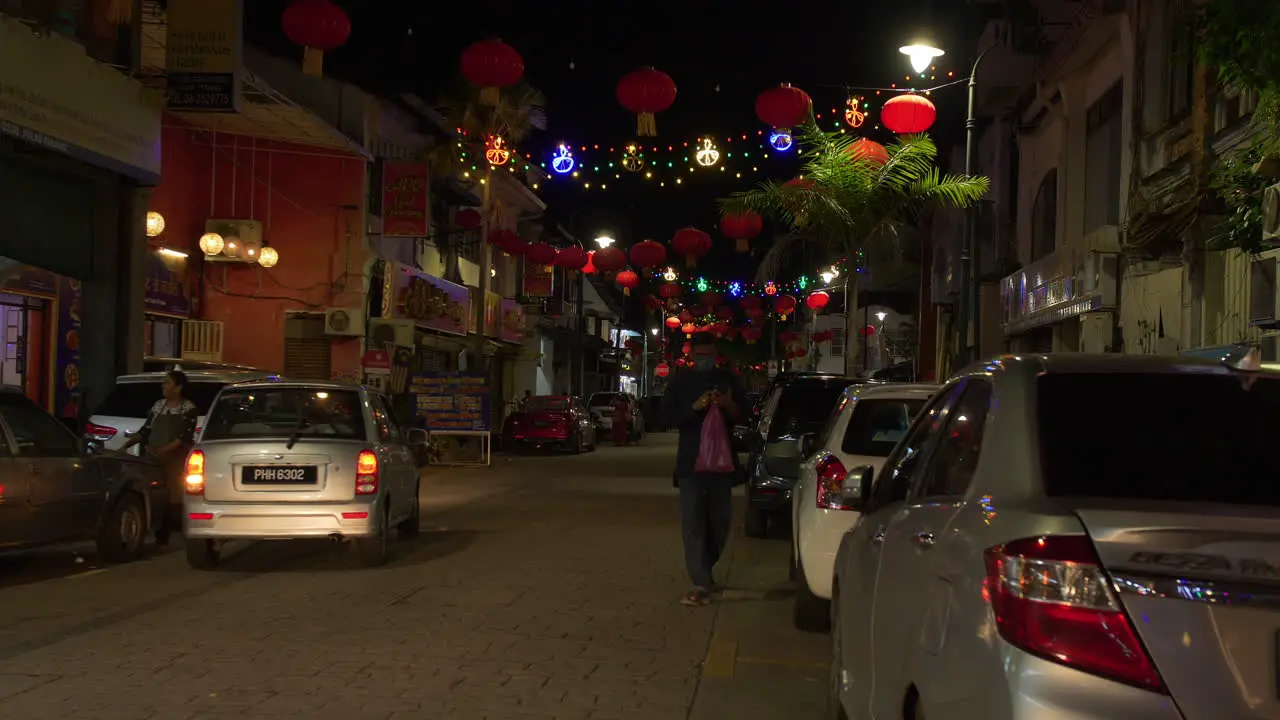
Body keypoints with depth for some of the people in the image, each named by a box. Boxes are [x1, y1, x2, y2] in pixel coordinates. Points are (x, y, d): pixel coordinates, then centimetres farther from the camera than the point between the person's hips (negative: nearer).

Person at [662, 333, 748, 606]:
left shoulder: (728, 379, 8)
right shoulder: (681, 380, 3)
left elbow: (745, 415, 7)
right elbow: (668, 414, -2)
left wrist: (729, 405, -14)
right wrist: (694, 408, -19)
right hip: (690, 460, -2)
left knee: (720, 520, 11)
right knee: (693, 522, -9)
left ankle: (705, 571, 32)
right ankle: (700, 584, -12)